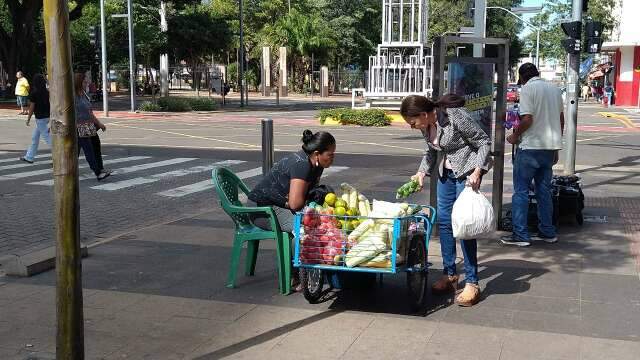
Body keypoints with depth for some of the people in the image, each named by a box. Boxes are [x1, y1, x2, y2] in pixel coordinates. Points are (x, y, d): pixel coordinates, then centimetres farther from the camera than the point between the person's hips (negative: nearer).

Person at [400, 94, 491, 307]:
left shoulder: (456, 117, -23)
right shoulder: (426, 126, -1)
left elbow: (484, 142, -15)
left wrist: (477, 171, -24)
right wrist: (422, 172, 0)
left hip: (467, 172, -8)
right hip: (447, 172, 8)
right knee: (444, 221, 7)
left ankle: (471, 283, -5)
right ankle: (449, 275, 20)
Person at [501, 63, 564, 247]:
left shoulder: (528, 89, -10)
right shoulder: (554, 89, 12)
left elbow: (527, 119, -19)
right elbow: (561, 119, 16)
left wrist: (515, 136, -3)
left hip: (530, 147, -7)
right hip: (551, 146, 7)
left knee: (521, 191, 0)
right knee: (544, 190, 15)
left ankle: (520, 235, 0)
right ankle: (547, 232, 19)